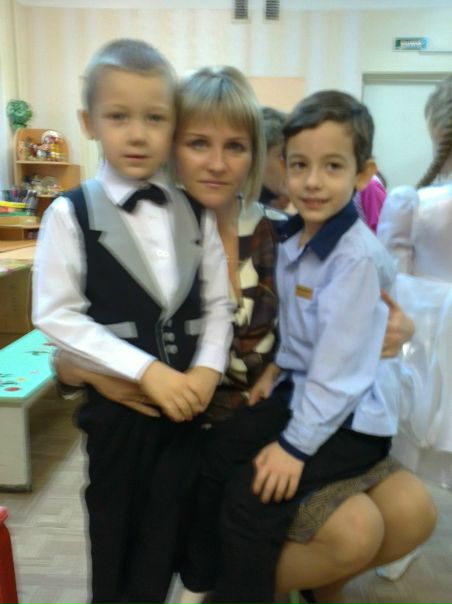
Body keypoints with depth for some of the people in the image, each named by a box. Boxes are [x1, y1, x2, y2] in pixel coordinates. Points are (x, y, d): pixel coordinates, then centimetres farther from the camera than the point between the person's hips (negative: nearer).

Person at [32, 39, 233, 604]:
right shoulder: (71, 214, -10)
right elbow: (56, 314, -14)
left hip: (186, 396, 3)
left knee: (167, 534, 18)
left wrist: (207, 370, -11)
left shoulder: (196, 214, 1)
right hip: (116, 401, -2)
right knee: (115, 532, 20)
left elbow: (217, 303, 4)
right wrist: (147, 369, -19)